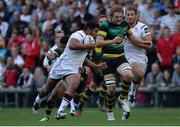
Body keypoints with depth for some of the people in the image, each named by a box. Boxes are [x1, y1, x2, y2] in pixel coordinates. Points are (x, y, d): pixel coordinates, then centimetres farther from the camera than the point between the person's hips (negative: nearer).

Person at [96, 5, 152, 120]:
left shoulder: (125, 25, 3)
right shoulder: (105, 26, -13)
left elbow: (132, 38, 22)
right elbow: (98, 42, -23)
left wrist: (144, 42, 22)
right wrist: (112, 41, -35)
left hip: (120, 58, 3)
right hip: (107, 60, -3)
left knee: (128, 75, -29)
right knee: (111, 89, -6)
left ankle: (123, 98, -3)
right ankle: (110, 111, 20)